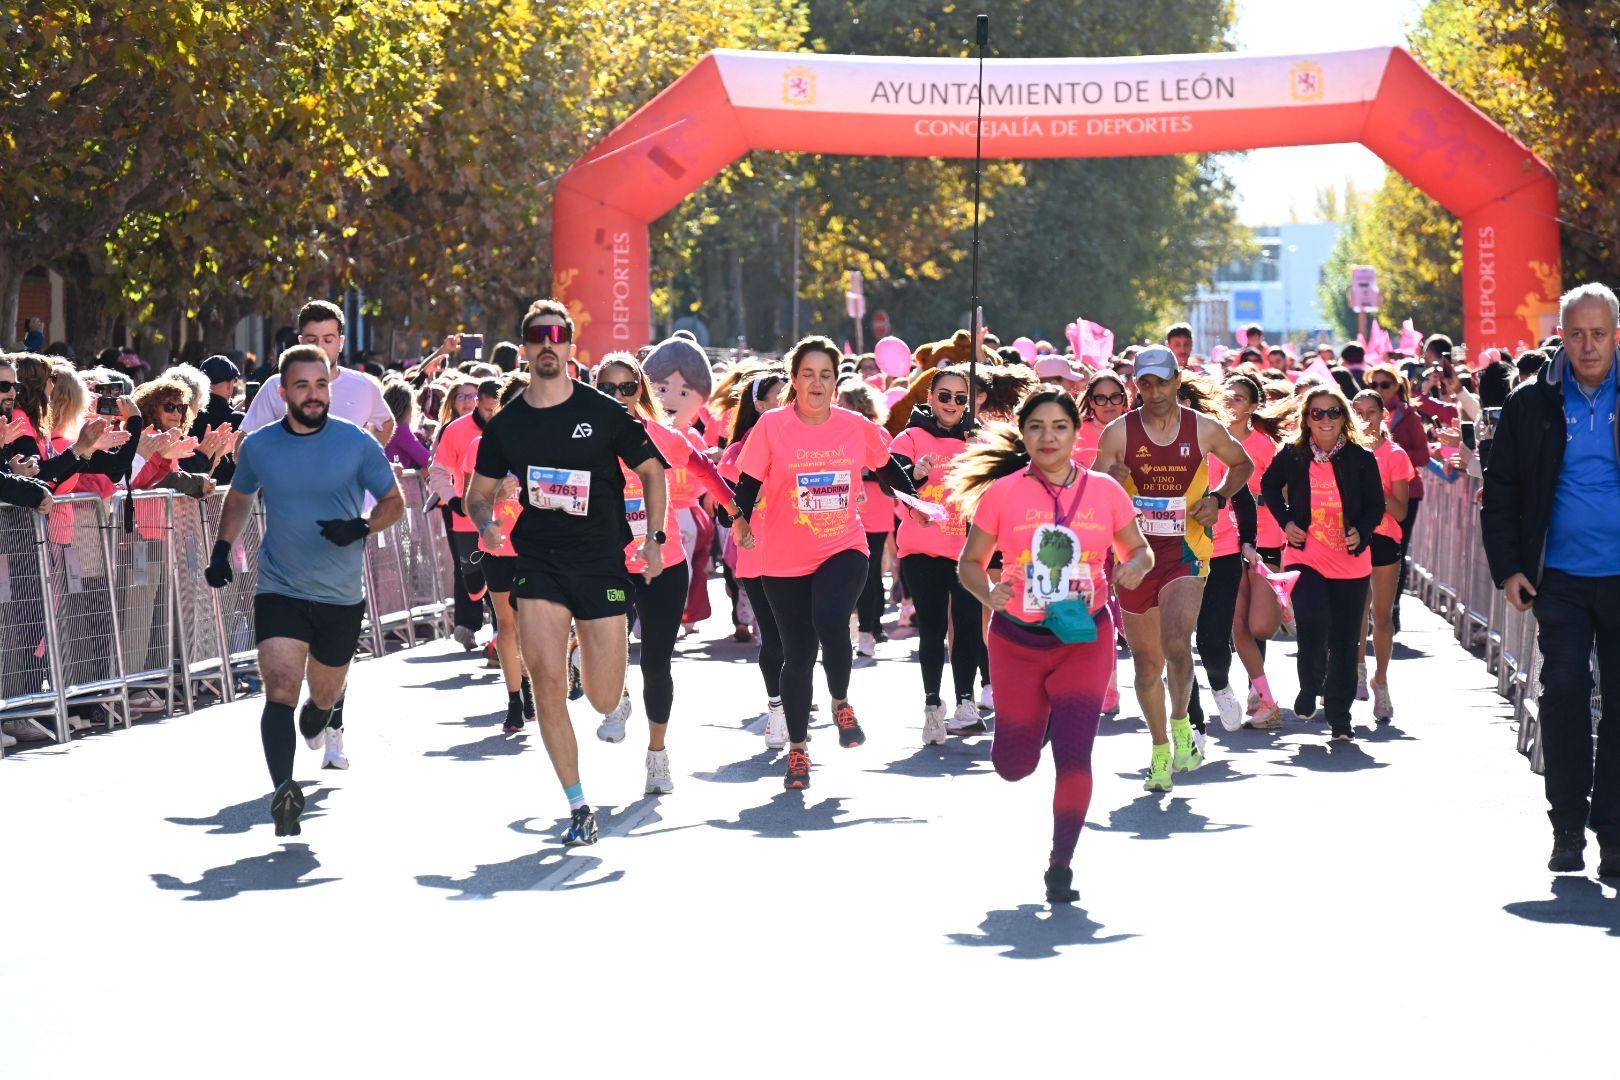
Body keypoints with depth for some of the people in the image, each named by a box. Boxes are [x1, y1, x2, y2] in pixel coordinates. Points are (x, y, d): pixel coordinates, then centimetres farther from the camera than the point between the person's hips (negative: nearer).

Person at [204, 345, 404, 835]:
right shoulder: (258, 447, -2)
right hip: (280, 589, -1)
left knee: (324, 695, 18)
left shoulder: (358, 444, -7)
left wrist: (361, 527, -17)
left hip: (342, 596, 1)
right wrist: (222, 548, 6)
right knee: (281, 689, -20)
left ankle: (317, 724, 54)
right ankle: (283, 790, -29)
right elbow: (239, 499, 18)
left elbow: (394, 502, 2)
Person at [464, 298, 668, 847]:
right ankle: (578, 808, -5)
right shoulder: (506, 424, 3)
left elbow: (651, 471, 6)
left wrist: (653, 539, -4)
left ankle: (615, 682, 43)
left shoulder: (604, 412, -3)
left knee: (604, 699, 2)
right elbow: (479, 491, 14)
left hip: (601, 561, -1)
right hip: (537, 561, 1)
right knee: (547, 683, -14)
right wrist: (486, 522, -8)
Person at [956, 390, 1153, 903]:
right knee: (1013, 765, 9)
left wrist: (1135, 567, -13)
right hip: (1016, 641, 0)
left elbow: (1140, 550, 10)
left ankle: (1061, 865, 4)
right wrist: (988, 594, -20)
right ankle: (1029, 726, 47)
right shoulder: (1001, 494, -5)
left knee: (1074, 753, -12)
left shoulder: (1105, 492, -2)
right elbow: (970, 562, 1)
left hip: (1085, 638, 0)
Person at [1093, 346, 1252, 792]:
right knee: (1147, 661, 8)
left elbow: (1242, 463, 18)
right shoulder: (1118, 433, -3)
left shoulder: (1205, 429, -1)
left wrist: (1218, 498, 0)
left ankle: (1181, 723, 2)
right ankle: (1160, 749, 26)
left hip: (1186, 549, -1)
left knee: (1177, 643, -23)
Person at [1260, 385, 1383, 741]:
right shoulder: (1292, 455, 0)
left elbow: (1376, 504, 6)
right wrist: (1285, 521, 4)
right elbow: (1269, 485, 18)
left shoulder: (1360, 457, -2)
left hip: (1350, 562, 1)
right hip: (1305, 557, -1)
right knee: (1313, 625, -21)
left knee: (1344, 641, 3)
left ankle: (1340, 717, 15)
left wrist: (1362, 531, -12)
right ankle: (1309, 689, 6)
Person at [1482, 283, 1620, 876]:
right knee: (1563, 694, -5)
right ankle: (1568, 828, 3)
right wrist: (1508, 566, 0)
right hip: (1561, 577, 0)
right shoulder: (1532, 404, 4)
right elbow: (1500, 490, 8)